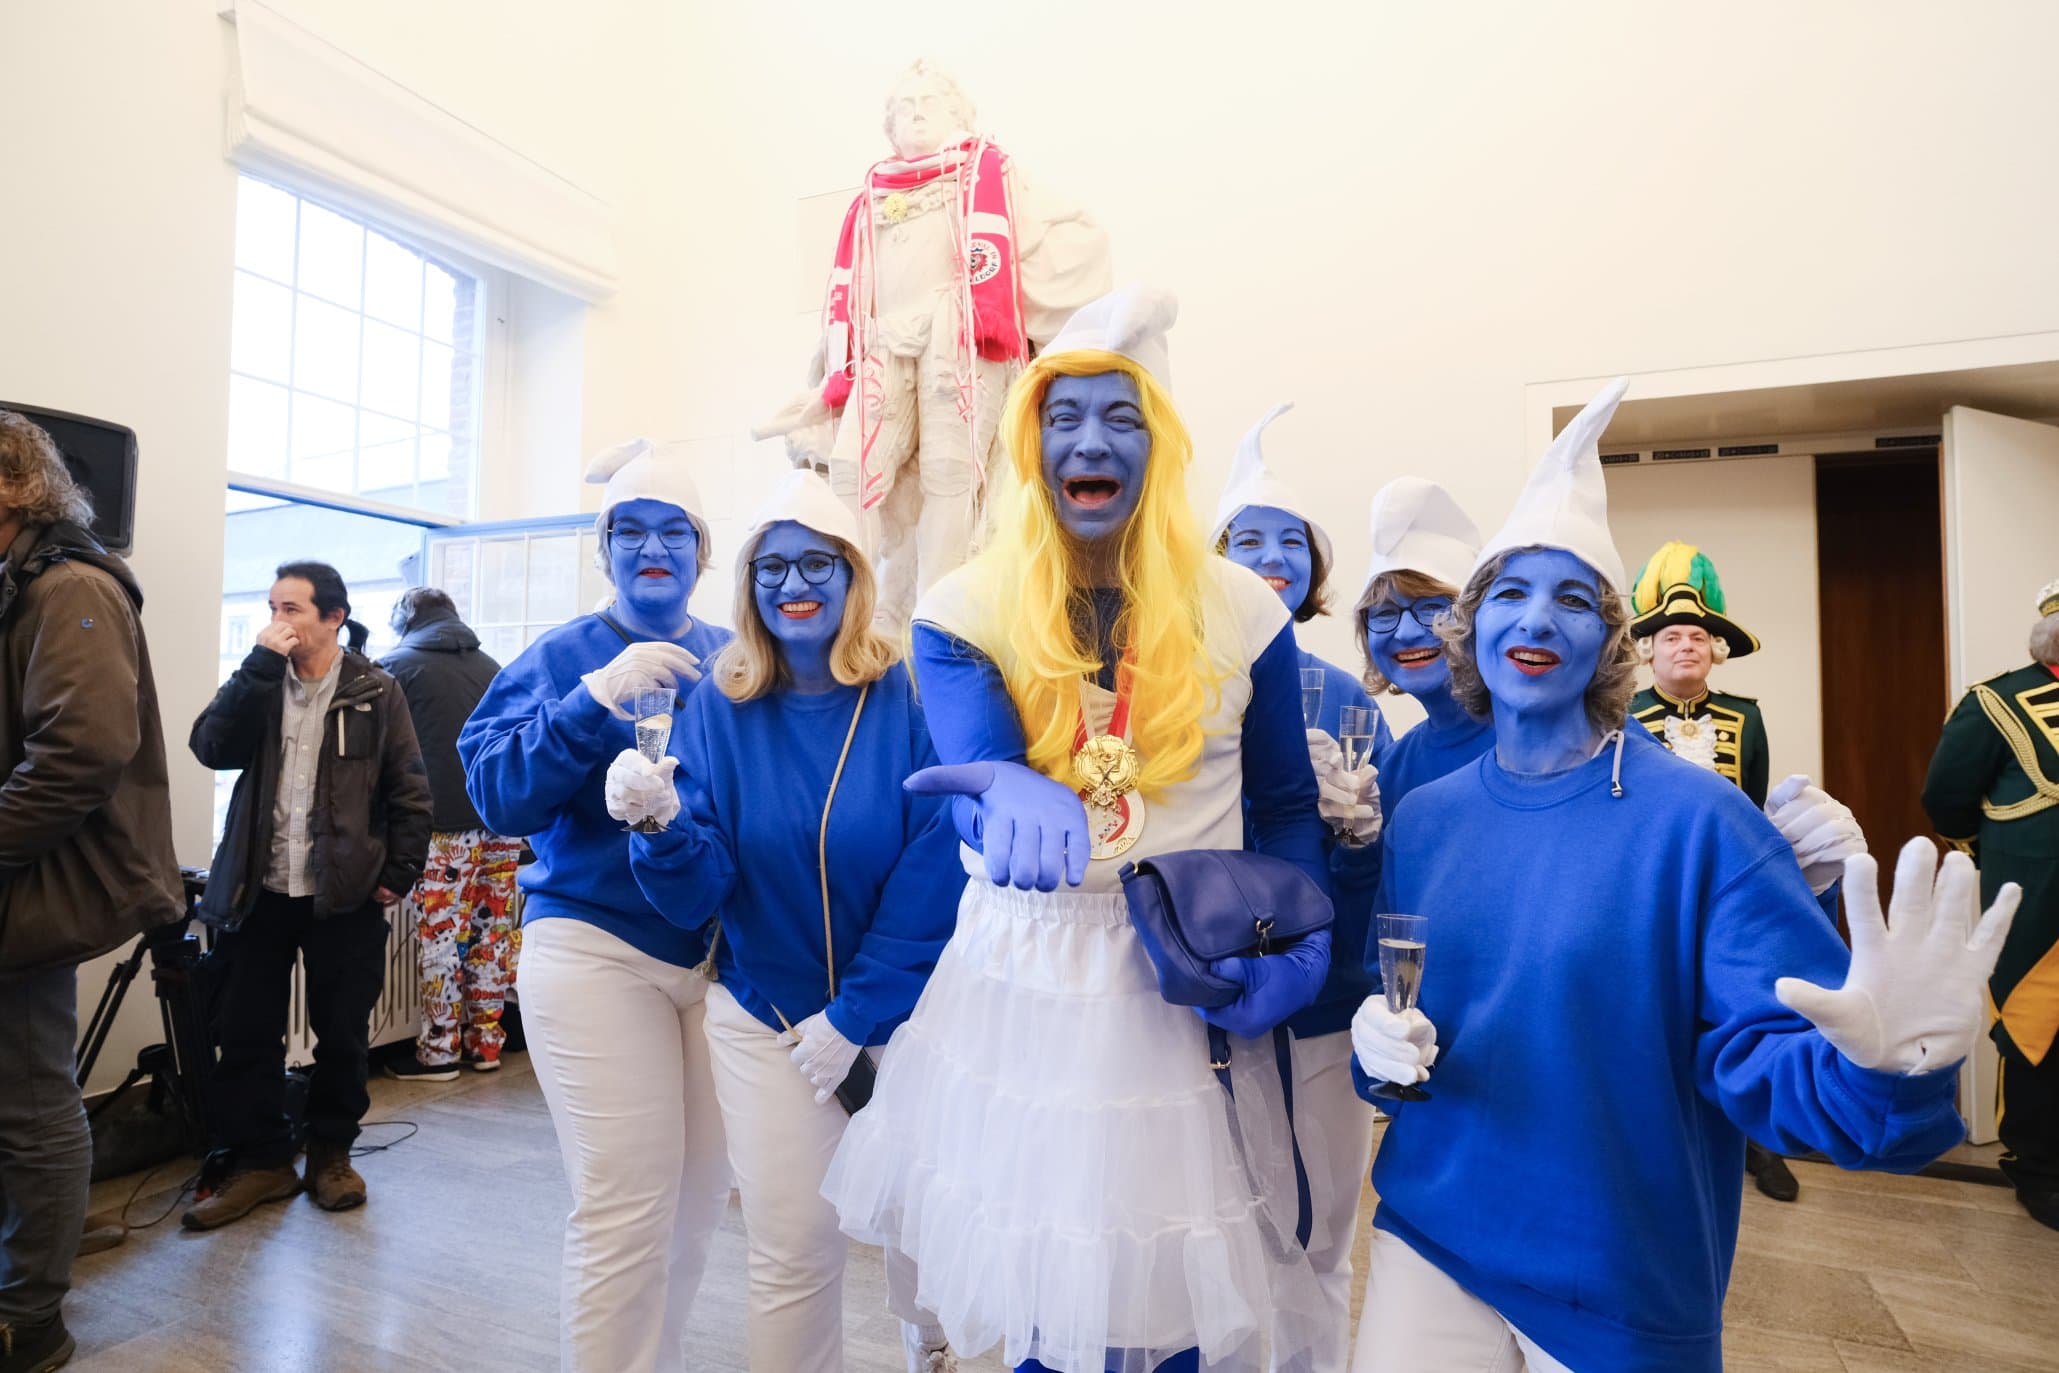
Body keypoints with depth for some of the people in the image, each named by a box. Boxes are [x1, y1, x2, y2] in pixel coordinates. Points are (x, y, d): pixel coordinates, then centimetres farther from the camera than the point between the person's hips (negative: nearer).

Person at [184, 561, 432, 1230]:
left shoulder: (377, 693, -2)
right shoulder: (258, 684, 8)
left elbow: (410, 791, -2)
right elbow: (211, 748, -10)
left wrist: (399, 871, -6)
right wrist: (261, 666, -15)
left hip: (346, 896, -3)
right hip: (257, 891, 3)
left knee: (343, 1036, 8)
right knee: (246, 1035, 8)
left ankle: (331, 1152, 27)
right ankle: (258, 1161, 24)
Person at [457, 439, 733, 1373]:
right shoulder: (559, 658, 3)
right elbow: (499, 795, -9)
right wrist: (599, 698, -21)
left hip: (720, 953, 3)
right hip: (595, 951, -3)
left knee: (700, 1193, 11)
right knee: (625, 1205, -4)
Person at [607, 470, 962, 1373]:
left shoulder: (907, 699, -12)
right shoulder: (721, 711, -5)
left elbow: (935, 875, -13)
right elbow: (697, 896, -9)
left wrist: (854, 1014, -14)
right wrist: (665, 825, -29)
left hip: (904, 1007, 0)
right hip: (764, 1016, 1)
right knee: (792, 1250, 4)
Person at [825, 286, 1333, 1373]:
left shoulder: (1241, 612, -1)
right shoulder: (964, 613, -5)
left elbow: (1287, 806, 6)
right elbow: (977, 775, -20)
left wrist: (1299, 948, -9)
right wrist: (1024, 804, -43)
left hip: (1189, 983, 1)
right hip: (1023, 978, 0)